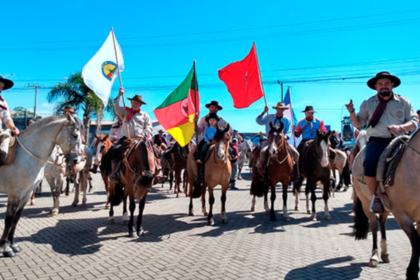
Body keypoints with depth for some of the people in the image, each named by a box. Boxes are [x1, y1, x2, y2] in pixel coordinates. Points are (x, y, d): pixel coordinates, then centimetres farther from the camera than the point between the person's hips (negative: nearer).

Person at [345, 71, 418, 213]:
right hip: (377, 141, -1)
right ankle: (376, 197, -12)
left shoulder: (403, 102, 14)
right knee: (369, 163, -32)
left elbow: (414, 122, 9)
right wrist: (352, 112, -5)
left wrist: (401, 127, -12)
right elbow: (358, 123, 15)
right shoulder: (367, 103, 14)